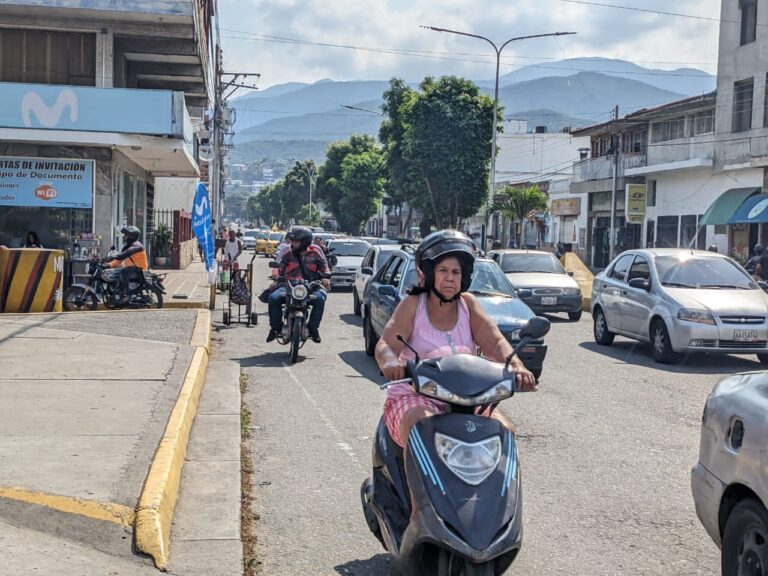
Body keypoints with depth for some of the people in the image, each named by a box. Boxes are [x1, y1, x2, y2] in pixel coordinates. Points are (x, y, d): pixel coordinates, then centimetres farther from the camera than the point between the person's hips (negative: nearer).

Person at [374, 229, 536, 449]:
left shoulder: (468, 304, 7)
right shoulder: (413, 306, -3)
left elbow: (494, 342, -5)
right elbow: (385, 344, -16)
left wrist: (517, 366, -26)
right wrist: (390, 362, -42)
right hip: (414, 398, -4)